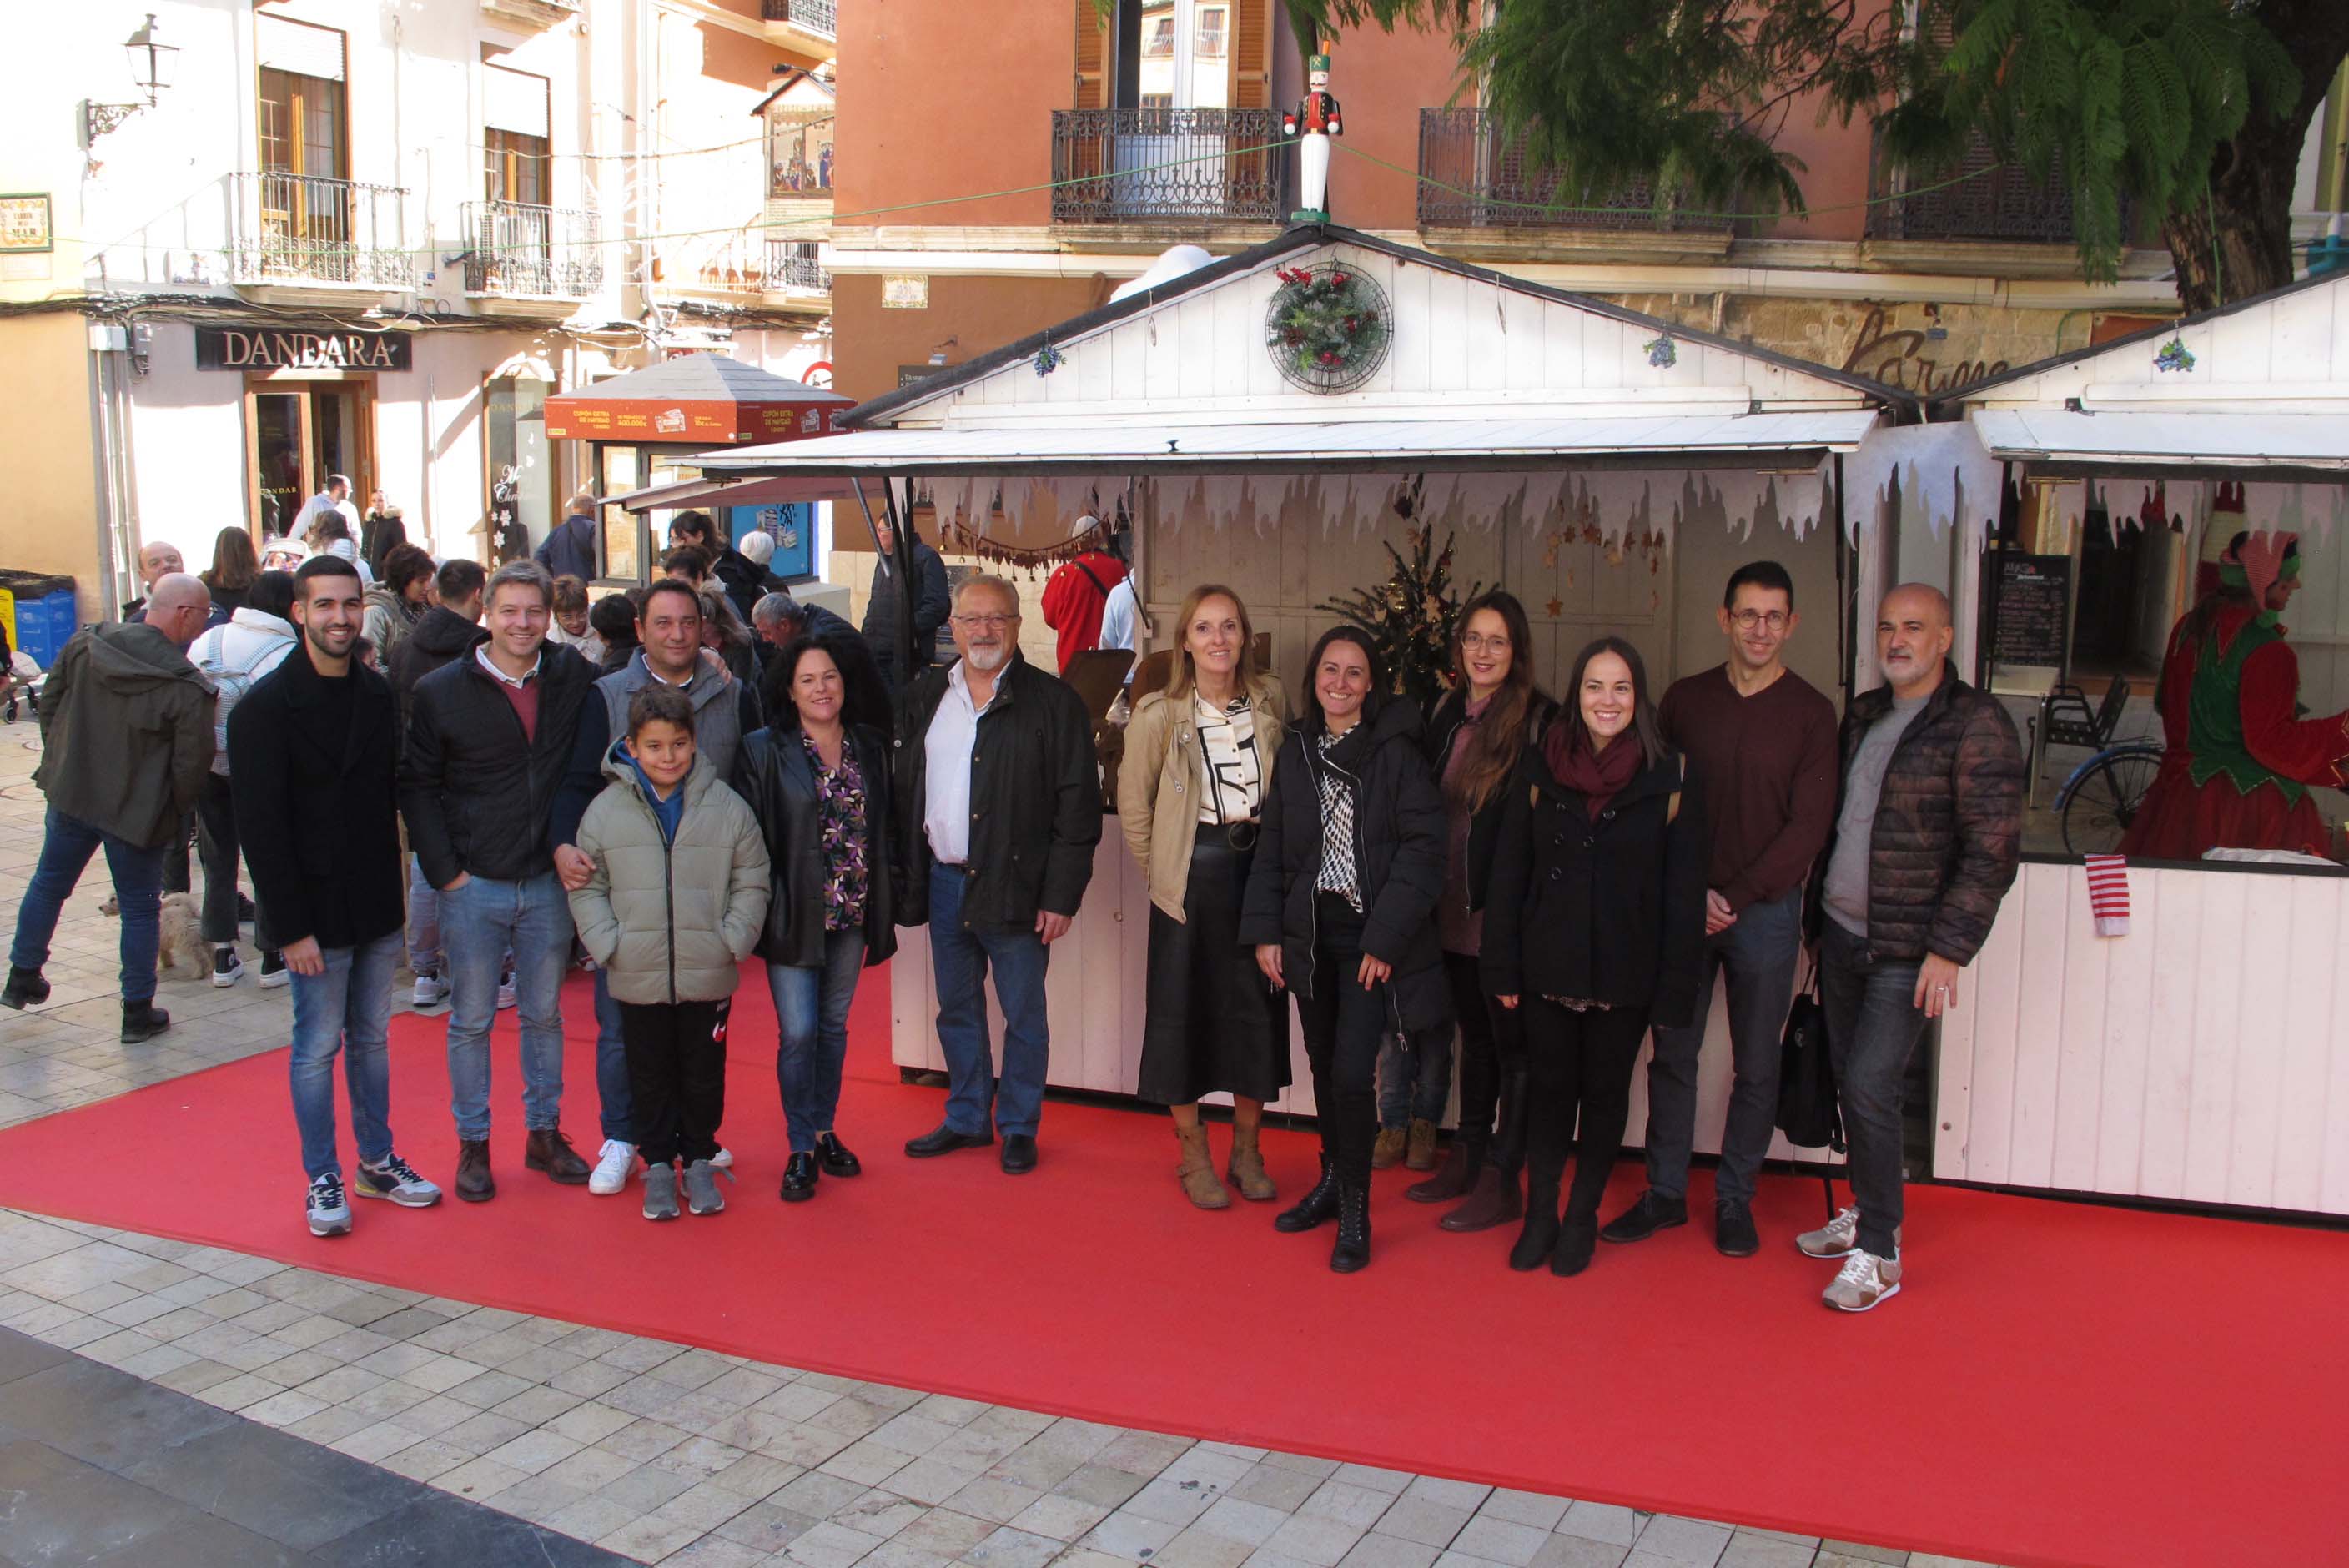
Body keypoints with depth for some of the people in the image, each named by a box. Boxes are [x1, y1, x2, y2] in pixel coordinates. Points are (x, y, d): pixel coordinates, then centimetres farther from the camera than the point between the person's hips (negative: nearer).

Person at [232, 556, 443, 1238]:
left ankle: (378, 1161, 27)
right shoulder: (265, 707, -11)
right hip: (318, 916, -5)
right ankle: (323, 1179, 17)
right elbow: (261, 828, -13)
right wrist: (292, 927, -16)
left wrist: (402, 893, 5)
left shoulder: (378, 694, 6)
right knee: (319, 1047, 4)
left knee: (372, 1038, 15)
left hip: (378, 908, 5)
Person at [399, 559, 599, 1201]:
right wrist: (445, 872, -6)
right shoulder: (441, 691, -4)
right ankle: (473, 1144, 20)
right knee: (471, 1020, 7)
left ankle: (545, 1133, 26)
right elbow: (417, 788, 0)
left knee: (544, 1014, 13)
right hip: (474, 885, -2)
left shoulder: (573, 679, 1)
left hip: (548, 882, 2)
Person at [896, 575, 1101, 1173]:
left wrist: (1061, 896, -12)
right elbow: (905, 795, 13)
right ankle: (967, 1119, 30)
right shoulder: (924, 699, 9)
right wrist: (906, 879, 7)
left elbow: (1078, 809, -9)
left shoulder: (1054, 703, -7)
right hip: (943, 883, 5)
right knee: (957, 1009, 15)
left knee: (1024, 1015, 5)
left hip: (1015, 888, -5)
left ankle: (1019, 1127, 21)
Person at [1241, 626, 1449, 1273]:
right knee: (1323, 1066, 14)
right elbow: (1272, 849, 12)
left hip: (1370, 935, -5)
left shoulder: (1396, 752, -7)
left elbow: (1423, 848, -11)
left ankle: (1354, 1214, 6)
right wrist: (1264, 930, 4)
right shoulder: (1295, 752, 8)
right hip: (1310, 934, 5)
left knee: (1352, 1072, -10)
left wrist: (1385, 938, -15)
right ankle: (1334, 1180, 33)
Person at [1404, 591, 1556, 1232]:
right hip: (1453, 908, 6)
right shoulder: (1445, 713, 9)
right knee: (1474, 1032, 18)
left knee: (1512, 1041, 4)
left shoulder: (1539, 720, -11)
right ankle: (1466, 1160, 29)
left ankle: (1502, 1181, 13)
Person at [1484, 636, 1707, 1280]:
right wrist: (1503, 967, -2)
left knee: (1605, 1093, 12)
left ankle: (1581, 1218, 27)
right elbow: (1508, 874, 2)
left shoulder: (1673, 780, -6)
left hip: (1625, 974, -1)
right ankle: (1540, 1215, 24)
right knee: (1549, 1089, 10)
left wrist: (1675, 986, -8)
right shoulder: (1539, 771, 0)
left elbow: (1684, 892, -5)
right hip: (1549, 967, 1)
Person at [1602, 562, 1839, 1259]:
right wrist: (1690, 892, -7)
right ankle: (1665, 1193, 20)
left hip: (1765, 909, -2)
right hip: (1683, 906, 2)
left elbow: (1809, 824, -7)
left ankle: (1735, 1200, 21)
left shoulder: (1811, 712, -3)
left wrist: (1737, 896, -12)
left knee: (1756, 1066, 7)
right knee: (1672, 1055, 7)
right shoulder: (1685, 698, 4)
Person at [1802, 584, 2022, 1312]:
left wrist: (1950, 950, -18)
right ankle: (1864, 1212, 30)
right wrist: (1819, 915, 17)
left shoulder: (1977, 724, -11)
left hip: (1907, 951, -7)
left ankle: (1878, 1255, 2)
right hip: (1841, 934, 7)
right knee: (1848, 1081, 12)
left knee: (1869, 1087, -10)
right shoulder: (1862, 715, 11)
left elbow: (1992, 850, -15)